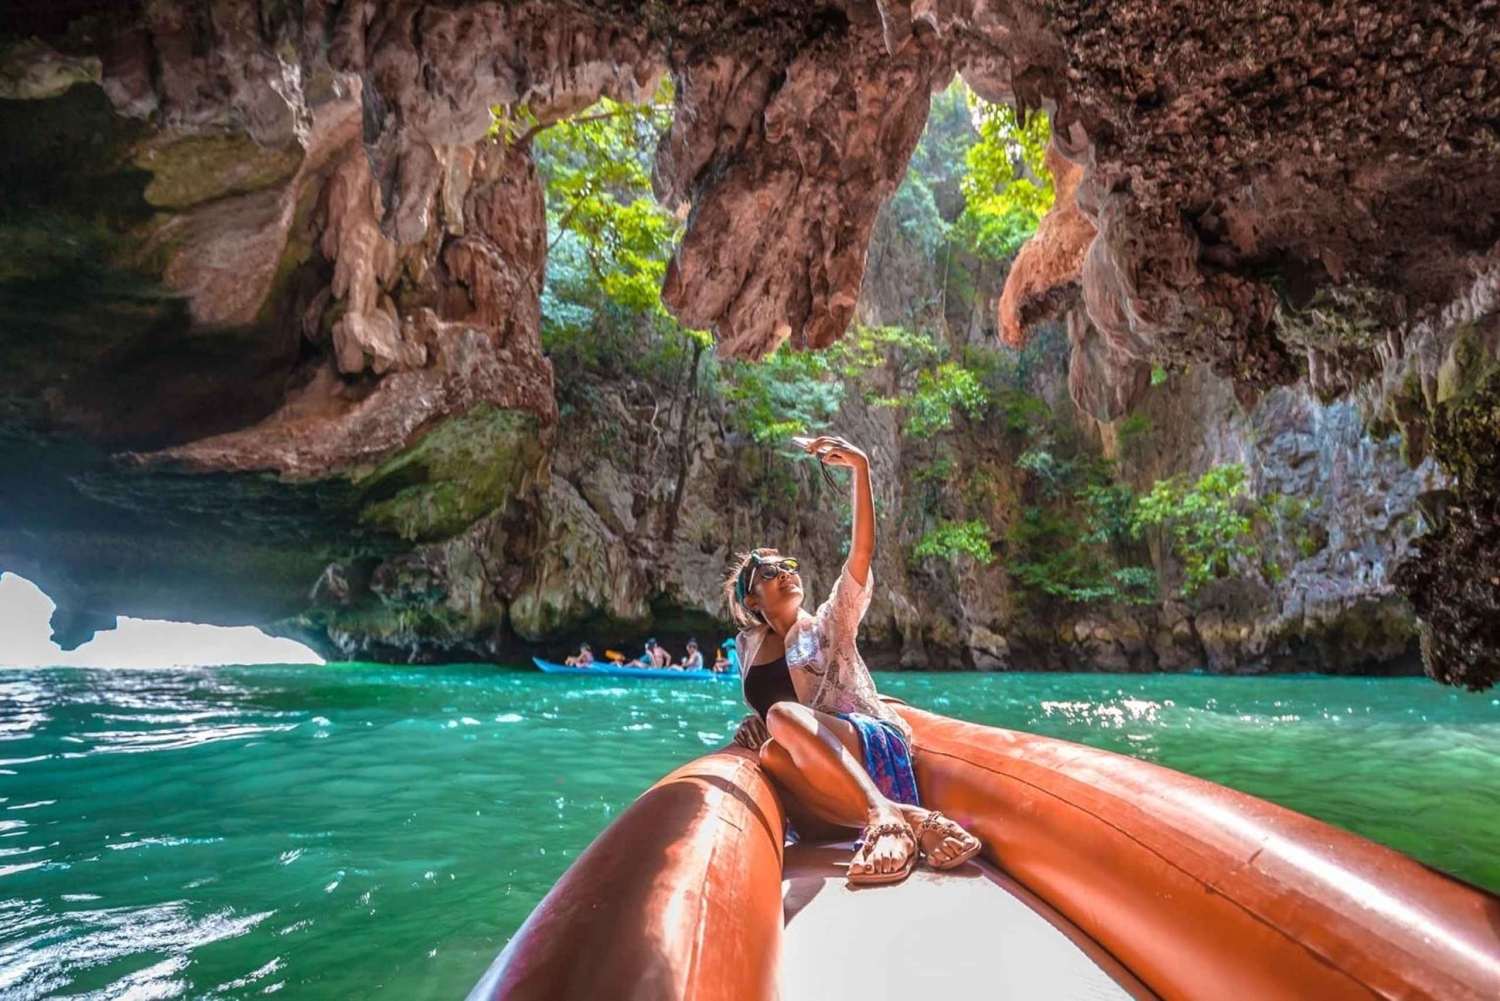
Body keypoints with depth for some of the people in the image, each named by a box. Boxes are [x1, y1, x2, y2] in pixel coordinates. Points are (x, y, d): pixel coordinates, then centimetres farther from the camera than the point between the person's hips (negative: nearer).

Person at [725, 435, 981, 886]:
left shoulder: (827, 624, 7)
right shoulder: (748, 647, 19)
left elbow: (862, 548, -7)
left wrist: (860, 469, -17)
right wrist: (753, 725, 4)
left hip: (877, 748, -3)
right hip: (823, 778, 3)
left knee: (784, 715, -32)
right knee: (769, 754, -34)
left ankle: (882, 816, -43)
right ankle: (909, 821, -39)